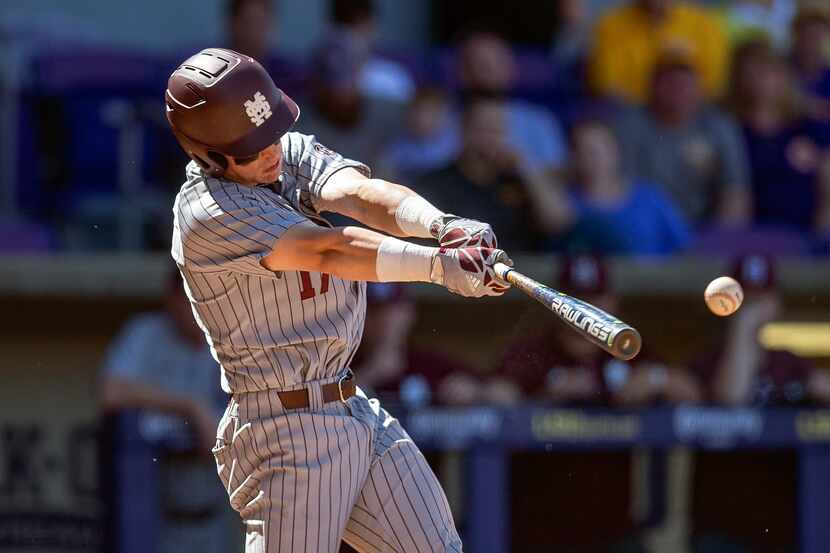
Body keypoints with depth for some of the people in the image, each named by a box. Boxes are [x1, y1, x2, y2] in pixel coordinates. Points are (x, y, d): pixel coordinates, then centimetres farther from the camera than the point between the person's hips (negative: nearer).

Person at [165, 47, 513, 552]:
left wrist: (443, 225, -35)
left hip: (357, 411, 8)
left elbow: (360, 194, -14)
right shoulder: (206, 213, -18)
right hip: (287, 430, -8)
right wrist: (441, 265, -40)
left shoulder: (293, 153, 6)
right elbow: (329, 251, -29)